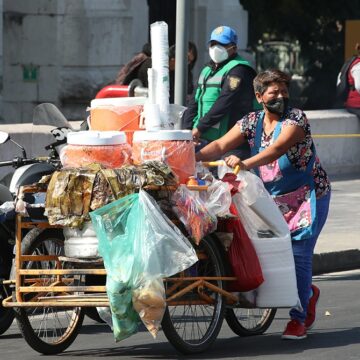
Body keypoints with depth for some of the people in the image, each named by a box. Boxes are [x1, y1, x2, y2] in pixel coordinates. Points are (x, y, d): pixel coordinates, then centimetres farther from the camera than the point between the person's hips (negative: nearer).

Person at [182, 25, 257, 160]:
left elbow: (223, 103, -19)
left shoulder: (238, 70, -9)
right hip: (203, 139, 9)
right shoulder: (208, 70, 22)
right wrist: (187, 129, 5)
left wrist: (200, 127, -18)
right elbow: (194, 102, 20)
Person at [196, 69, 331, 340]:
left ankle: (299, 319, -3)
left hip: (308, 195, -5)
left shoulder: (296, 118, -15)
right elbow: (221, 145, -8)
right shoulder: (252, 122, 2)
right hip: (273, 198, 5)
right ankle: (308, 293, 30)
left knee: (299, 253, -11)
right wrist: (194, 157, -27)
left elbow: (278, 148, -32)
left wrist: (247, 163, -47)